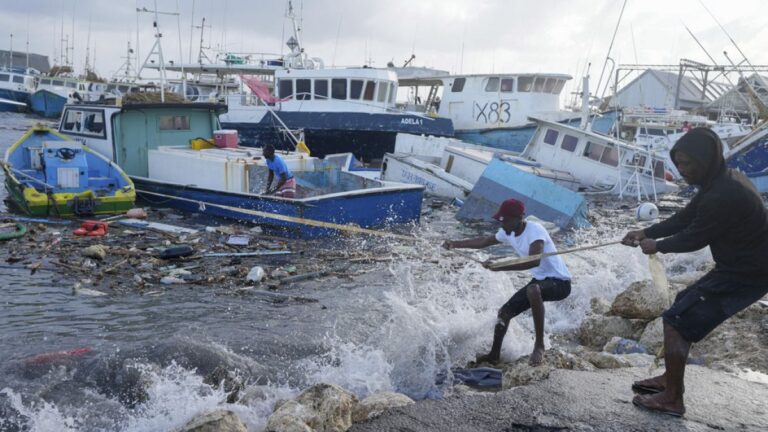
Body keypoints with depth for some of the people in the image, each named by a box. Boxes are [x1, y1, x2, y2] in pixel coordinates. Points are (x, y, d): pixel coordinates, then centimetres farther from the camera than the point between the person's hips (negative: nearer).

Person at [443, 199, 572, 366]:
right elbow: (484, 241, 18)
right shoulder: (508, 233, 0)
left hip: (559, 281, -9)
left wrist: (499, 267, -44)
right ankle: (494, 355, 27)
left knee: (533, 290, -40)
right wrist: (455, 244, 11)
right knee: (505, 312, 7)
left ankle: (539, 345, -26)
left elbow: (534, 261, -42)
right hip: (540, 280, 9)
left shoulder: (535, 230, -26)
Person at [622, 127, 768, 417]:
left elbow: (694, 238, -18)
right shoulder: (723, 181, 5)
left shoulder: (724, 195, -28)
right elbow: (685, 218, 13)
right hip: (742, 266, 10)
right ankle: (670, 379, 28)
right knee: (684, 306, 19)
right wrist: (646, 232, 6)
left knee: (677, 321, -6)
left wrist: (658, 246, -1)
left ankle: (672, 399, 5)